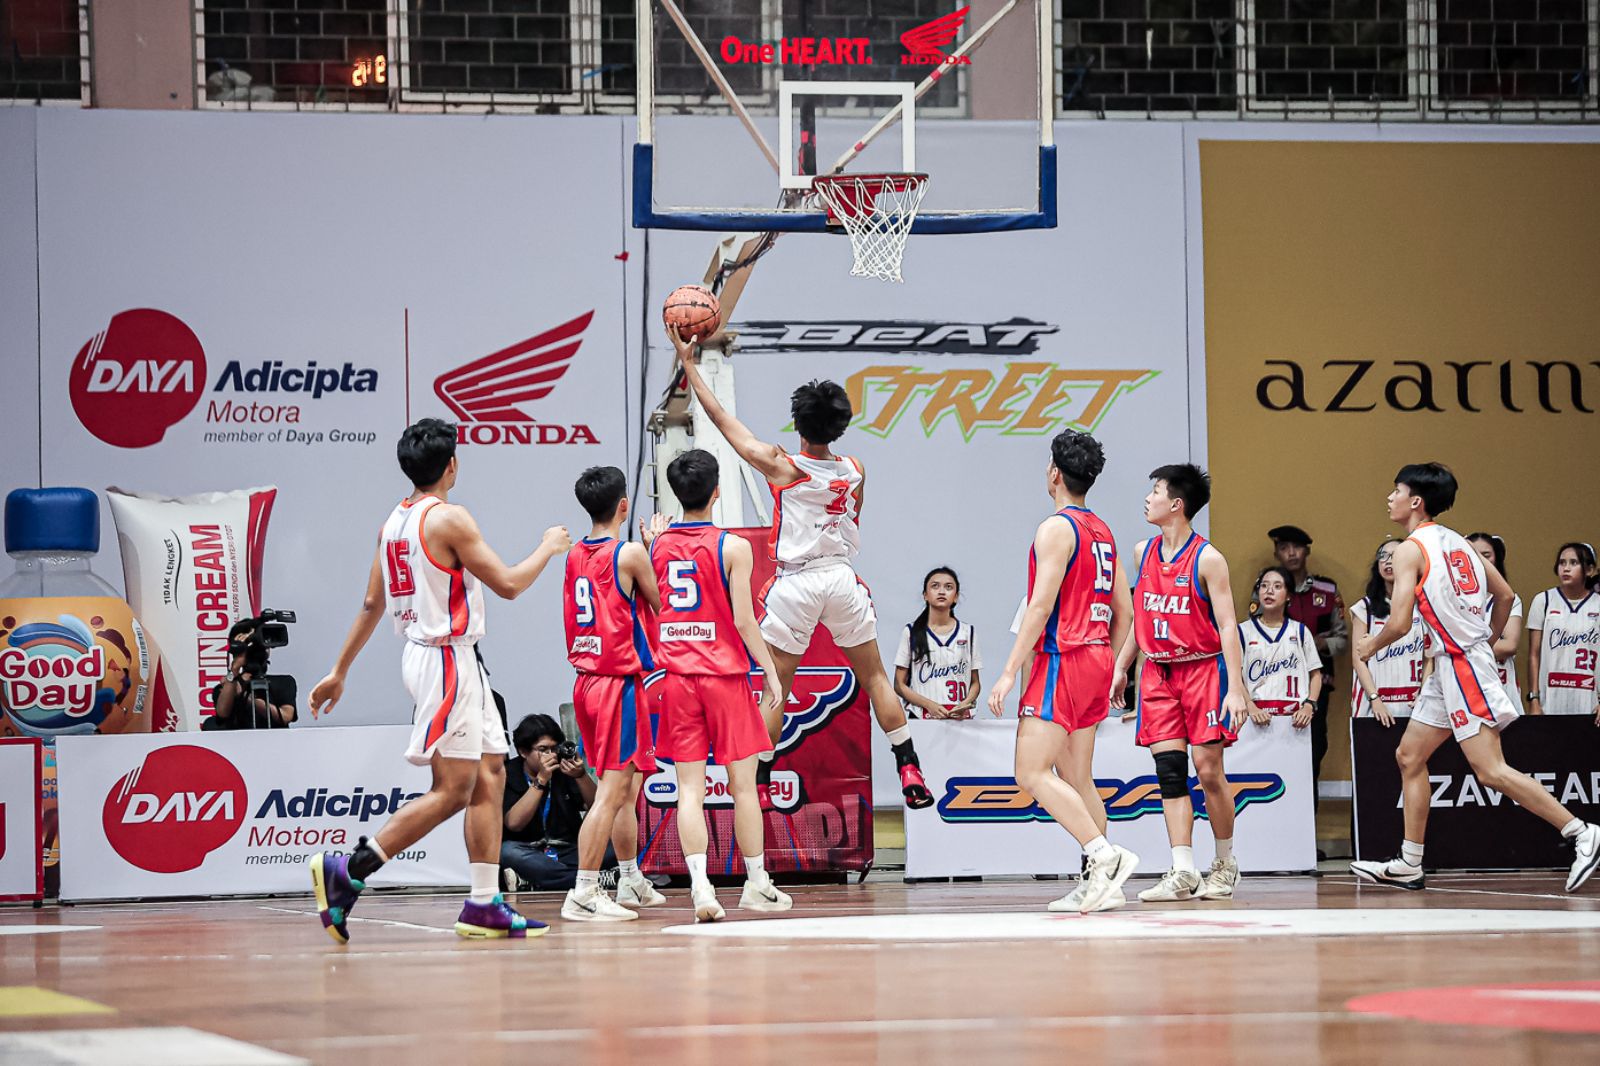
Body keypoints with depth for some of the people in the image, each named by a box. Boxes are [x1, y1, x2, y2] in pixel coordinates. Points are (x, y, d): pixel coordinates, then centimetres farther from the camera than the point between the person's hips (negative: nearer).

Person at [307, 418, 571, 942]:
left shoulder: (393, 521, 11)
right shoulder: (449, 519, -15)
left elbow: (372, 604, 15)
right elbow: (507, 585, -13)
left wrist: (339, 672, 21)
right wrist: (548, 548, 4)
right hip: (447, 659, -9)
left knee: (490, 776, 10)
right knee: (452, 790, -9)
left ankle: (484, 905, 9)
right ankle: (347, 870, -14)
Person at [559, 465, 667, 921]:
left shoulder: (574, 556, 9)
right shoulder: (630, 554, -12)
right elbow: (661, 607, 1)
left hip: (585, 679, 8)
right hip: (619, 682, -8)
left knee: (629, 783, 21)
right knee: (611, 791, -9)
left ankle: (631, 880, 32)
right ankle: (583, 893, -15)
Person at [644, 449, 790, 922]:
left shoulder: (656, 546, 3)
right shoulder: (733, 547, -7)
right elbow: (744, 621, -10)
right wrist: (771, 673, -1)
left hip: (676, 675, 3)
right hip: (726, 673, -3)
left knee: (690, 788, 0)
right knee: (743, 783, 7)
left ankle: (700, 885, -12)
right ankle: (757, 884, 16)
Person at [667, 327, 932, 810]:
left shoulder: (780, 466, -12)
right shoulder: (855, 471, -1)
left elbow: (720, 417, -6)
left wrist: (688, 362, 1)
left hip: (795, 584, -3)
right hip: (843, 578, 3)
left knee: (776, 688, 5)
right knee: (875, 678, 10)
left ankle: (760, 784, 7)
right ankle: (910, 772, 7)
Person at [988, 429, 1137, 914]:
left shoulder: (1056, 529, -11)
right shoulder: (1103, 533, 16)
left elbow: (1041, 606, -18)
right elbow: (1124, 612, 18)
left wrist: (1009, 672, -18)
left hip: (1062, 660, -9)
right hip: (1096, 657, 9)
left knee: (1033, 773, -12)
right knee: (1076, 779, 12)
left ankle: (1105, 855, -22)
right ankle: (1097, 883, 9)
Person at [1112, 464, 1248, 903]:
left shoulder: (1207, 559, -10)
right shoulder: (1144, 552, 8)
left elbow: (1227, 625, -12)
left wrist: (1235, 688, -18)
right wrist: (1121, 667, 16)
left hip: (1203, 669, -5)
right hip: (1158, 672, 5)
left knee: (1208, 768, -4)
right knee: (1169, 771, -3)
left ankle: (1226, 863, 13)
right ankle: (1183, 872, -6)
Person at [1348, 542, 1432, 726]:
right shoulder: (1365, 608, 7)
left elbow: (1429, 659, 8)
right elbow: (1359, 659, 2)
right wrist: (1375, 699, -10)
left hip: (1412, 706, 1)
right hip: (1374, 705, -1)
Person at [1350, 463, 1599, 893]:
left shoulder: (1411, 549, -11)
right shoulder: (1457, 542, 14)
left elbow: (1399, 623, -18)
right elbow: (1505, 595, 18)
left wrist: (1370, 645, 2)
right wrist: (1487, 642, 28)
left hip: (1460, 664, -10)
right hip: (1451, 665, 10)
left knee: (1491, 770, -12)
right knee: (1410, 756, 13)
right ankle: (1409, 865, 15)